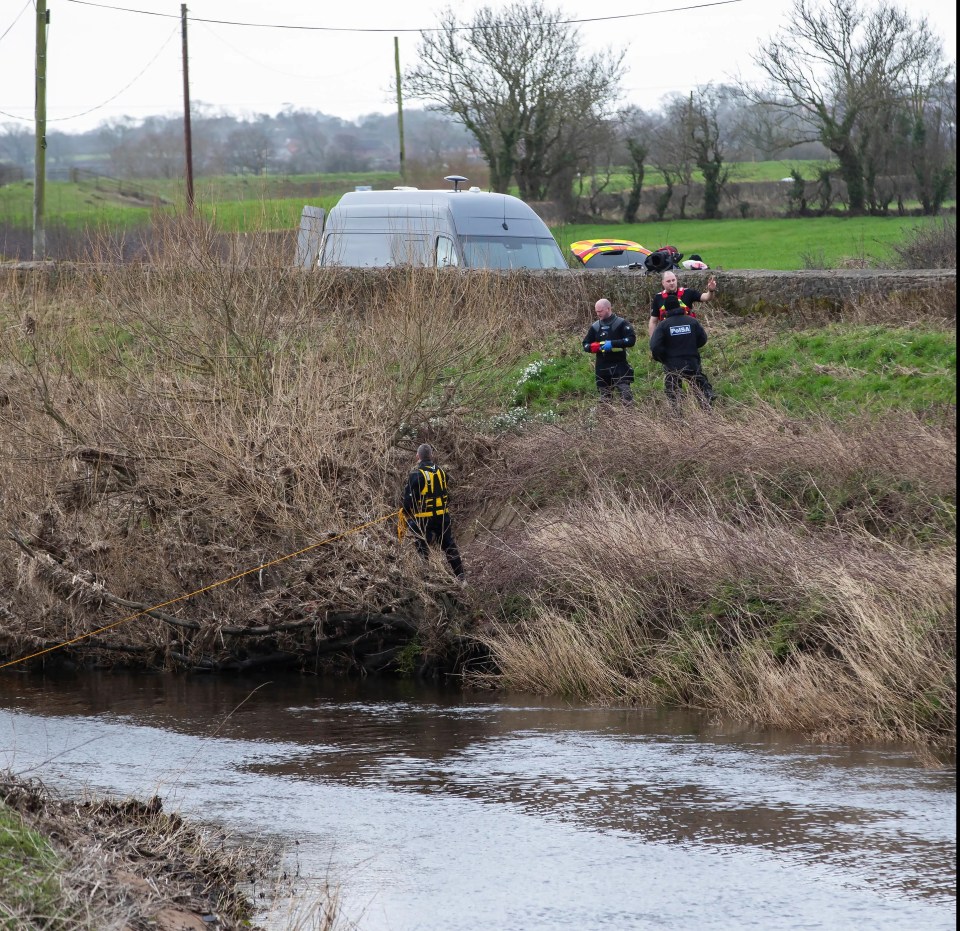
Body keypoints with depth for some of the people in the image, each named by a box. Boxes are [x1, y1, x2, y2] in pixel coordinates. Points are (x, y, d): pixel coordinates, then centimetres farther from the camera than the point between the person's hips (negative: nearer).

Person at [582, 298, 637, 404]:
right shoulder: (595, 326, 13)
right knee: (605, 397, 6)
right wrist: (593, 347, -7)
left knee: (625, 394, -14)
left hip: (619, 364, -5)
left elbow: (631, 339, -9)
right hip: (602, 366, 5)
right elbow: (585, 345, 17)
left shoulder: (621, 323, -1)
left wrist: (613, 343, -19)